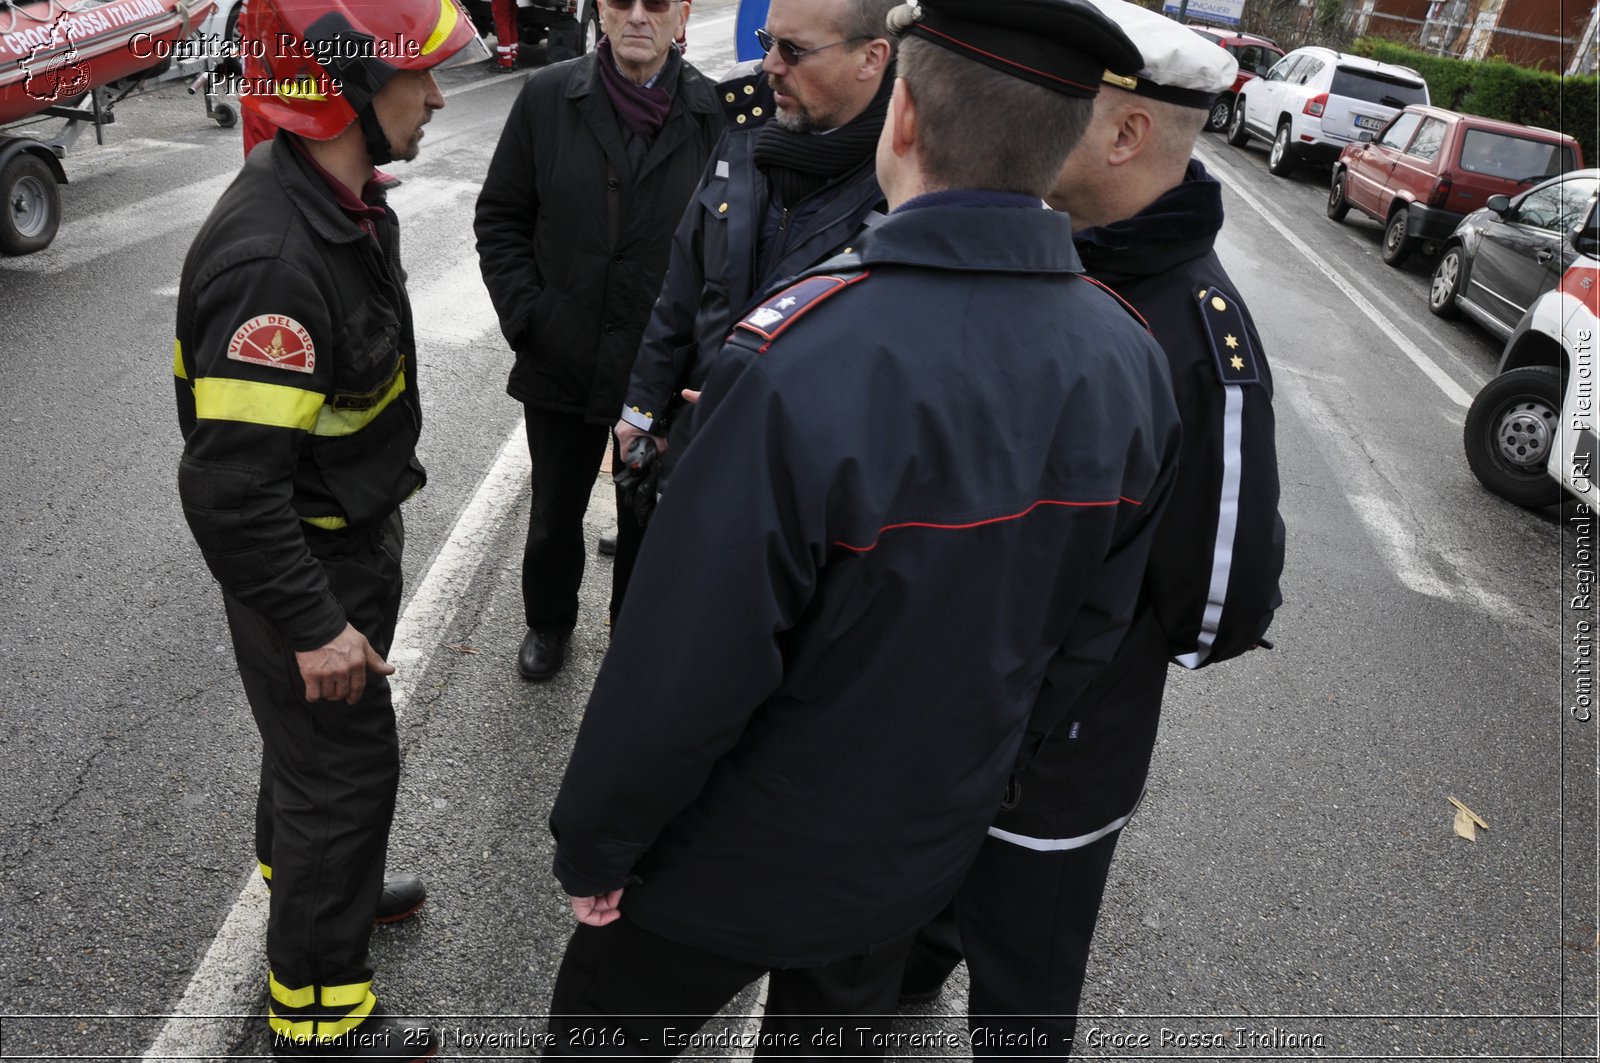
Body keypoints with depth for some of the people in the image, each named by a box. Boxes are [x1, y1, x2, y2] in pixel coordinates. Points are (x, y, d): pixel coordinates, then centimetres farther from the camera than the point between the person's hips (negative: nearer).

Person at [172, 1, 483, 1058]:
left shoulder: (344, 200, 0)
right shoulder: (272, 258, -33)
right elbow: (233, 482, -32)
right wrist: (312, 626, -24)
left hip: (354, 535, 9)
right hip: (305, 568, -9)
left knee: (317, 735, 28)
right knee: (345, 762, 6)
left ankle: (307, 877, 54)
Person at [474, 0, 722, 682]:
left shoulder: (716, 113, -10)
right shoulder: (547, 97, -4)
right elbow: (500, 217, 3)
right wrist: (524, 314, -7)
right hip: (561, 364, 2)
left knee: (649, 520, 17)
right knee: (554, 515, 20)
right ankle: (549, 621, 47)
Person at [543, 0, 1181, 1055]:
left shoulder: (799, 360, -35)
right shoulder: (1132, 362, -14)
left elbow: (681, 672, -30)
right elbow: (1091, 622, -1)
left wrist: (592, 848, -12)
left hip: (743, 860, -5)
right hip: (929, 848, 6)